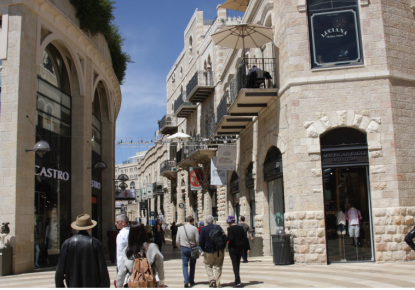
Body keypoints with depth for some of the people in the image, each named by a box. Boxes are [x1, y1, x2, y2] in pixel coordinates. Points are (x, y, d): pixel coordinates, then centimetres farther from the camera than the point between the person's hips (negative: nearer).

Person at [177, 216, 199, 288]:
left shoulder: (180, 228, -1)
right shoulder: (194, 228, -11)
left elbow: (177, 241, 3)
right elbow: (197, 240, -10)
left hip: (184, 248, 1)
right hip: (192, 248, -1)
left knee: (185, 265, 6)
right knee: (192, 265, 14)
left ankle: (186, 281, -12)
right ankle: (191, 281, 23)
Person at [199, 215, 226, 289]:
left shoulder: (204, 229, -5)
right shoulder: (218, 227, -2)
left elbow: (200, 242, -8)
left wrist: (204, 249, 7)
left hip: (209, 252, -1)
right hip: (219, 251, 1)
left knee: (208, 266, 18)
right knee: (218, 267, 10)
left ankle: (211, 279, -2)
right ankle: (217, 284, 9)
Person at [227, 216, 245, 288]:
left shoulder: (230, 229, -13)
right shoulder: (241, 228, 3)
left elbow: (230, 238, -22)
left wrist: (226, 239, -3)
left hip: (233, 248, -5)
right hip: (240, 248, 5)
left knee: (235, 264, -2)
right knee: (238, 264, 18)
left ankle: (238, 282, -11)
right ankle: (237, 280, 27)